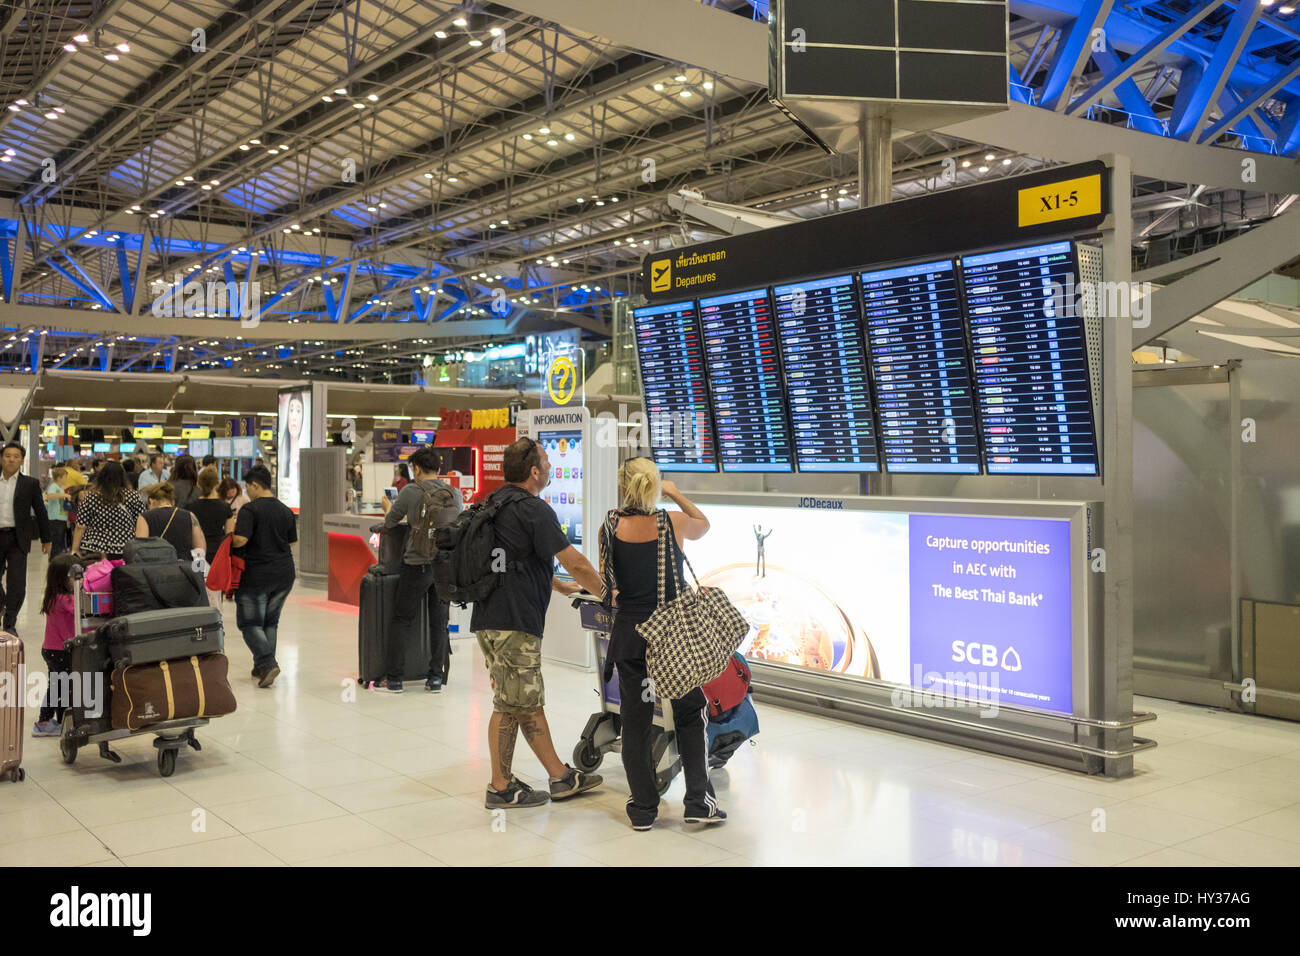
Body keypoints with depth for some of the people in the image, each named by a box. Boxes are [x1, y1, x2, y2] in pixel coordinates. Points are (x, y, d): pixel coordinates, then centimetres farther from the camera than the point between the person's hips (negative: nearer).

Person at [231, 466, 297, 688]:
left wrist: (230, 536, -1)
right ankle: (262, 667, 19)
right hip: (284, 574, 6)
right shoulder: (286, 511, 8)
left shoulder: (250, 509, -12)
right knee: (270, 621, 16)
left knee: (250, 623, 1)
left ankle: (267, 663, -16)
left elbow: (241, 540, -21)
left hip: (256, 576, -6)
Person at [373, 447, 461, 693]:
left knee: (402, 620, 6)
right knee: (439, 622, 11)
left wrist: (388, 509, 23)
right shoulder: (455, 494, 5)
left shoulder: (411, 491, -8)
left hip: (418, 564, -4)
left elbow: (390, 522, 0)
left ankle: (394, 679, 8)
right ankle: (436, 677, 13)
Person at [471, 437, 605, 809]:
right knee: (511, 705, 1)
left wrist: (560, 585, 35)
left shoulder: (497, 503, 17)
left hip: (491, 618, 10)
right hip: (512, 623, -10)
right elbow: (575, 562, -13)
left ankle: (560, 776, 22)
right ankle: (500, 788, 11)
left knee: (530, 702, 13)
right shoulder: (534, 509, -13)